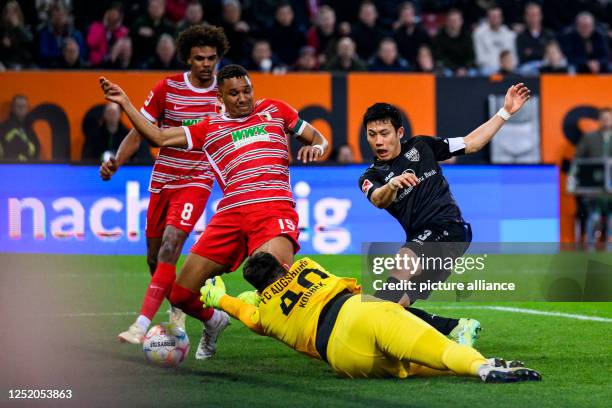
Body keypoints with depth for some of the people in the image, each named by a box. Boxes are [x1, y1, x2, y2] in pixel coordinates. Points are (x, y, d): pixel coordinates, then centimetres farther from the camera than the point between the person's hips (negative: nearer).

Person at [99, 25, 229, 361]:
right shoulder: (167, 88, -3)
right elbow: (140, 131, -1)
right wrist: (116, 161, -15)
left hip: (197, 180, -3)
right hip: (163, 179, 3)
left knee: (170, 244, -23)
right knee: (154, 257, 9)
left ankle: (143, 323, -28)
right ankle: (176, 311, 38)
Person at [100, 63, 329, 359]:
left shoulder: (274, 110, 18)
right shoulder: (209, 128, 20)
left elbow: (318, 138, 24)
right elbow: (159, 137, 17)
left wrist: (316, 147, 0)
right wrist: (125, 104, 14)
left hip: (273, 209, -3)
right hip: (230, 213, 4)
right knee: (181, 295, 2)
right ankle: (215, 321, 36)